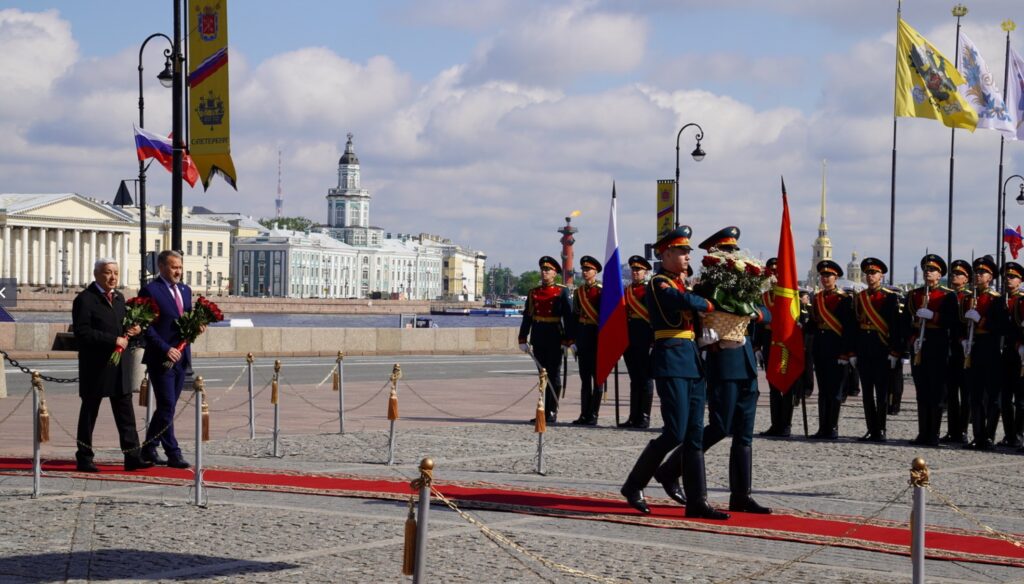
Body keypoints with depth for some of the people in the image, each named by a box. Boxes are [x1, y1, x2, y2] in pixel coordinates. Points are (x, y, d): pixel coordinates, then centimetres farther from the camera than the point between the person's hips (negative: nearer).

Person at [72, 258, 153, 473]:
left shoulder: (119, 298, 15)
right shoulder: (85, 299, -10)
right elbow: (82, 332, -18)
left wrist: (131, 331, 2)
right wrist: (114, 340, -21)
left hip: (118, 366, 7)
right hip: (95, 367, -7)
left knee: (125, 411, 3)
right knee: (89, 412, 3)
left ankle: (132, 457, 3)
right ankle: (84, 459, 12)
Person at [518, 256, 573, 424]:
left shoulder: (562, 292, -2)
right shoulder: (533, 293, 10)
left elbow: (568, 317, -5)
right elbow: (527, 317, 11)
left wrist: (567, 341, -10)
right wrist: (523, 339, 6)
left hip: (555, 339, -4)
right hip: (538, 340, 4)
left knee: (553, 375, 0)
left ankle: (552, 413, 4)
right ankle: (543, 412, 14)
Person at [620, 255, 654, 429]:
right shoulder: (626, 290, 15)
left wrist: (653, 337, -13)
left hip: (643, 337, -6)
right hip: (628, 337, 6)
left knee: (645, 378, -2)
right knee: (634, 378, 9)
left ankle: (644, 418, 0)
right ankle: (634, 417, 12)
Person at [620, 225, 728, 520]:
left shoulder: (681, 283, 20)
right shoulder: (659, 284, -8)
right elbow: (685, 301, -27)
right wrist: (709, 304, -10)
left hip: (692, 362, 9)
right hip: (671, 363, -9)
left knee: (695, 434, 4)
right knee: (676, 433, -10)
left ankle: (697, 501, 5)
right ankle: (634, 485, 4)